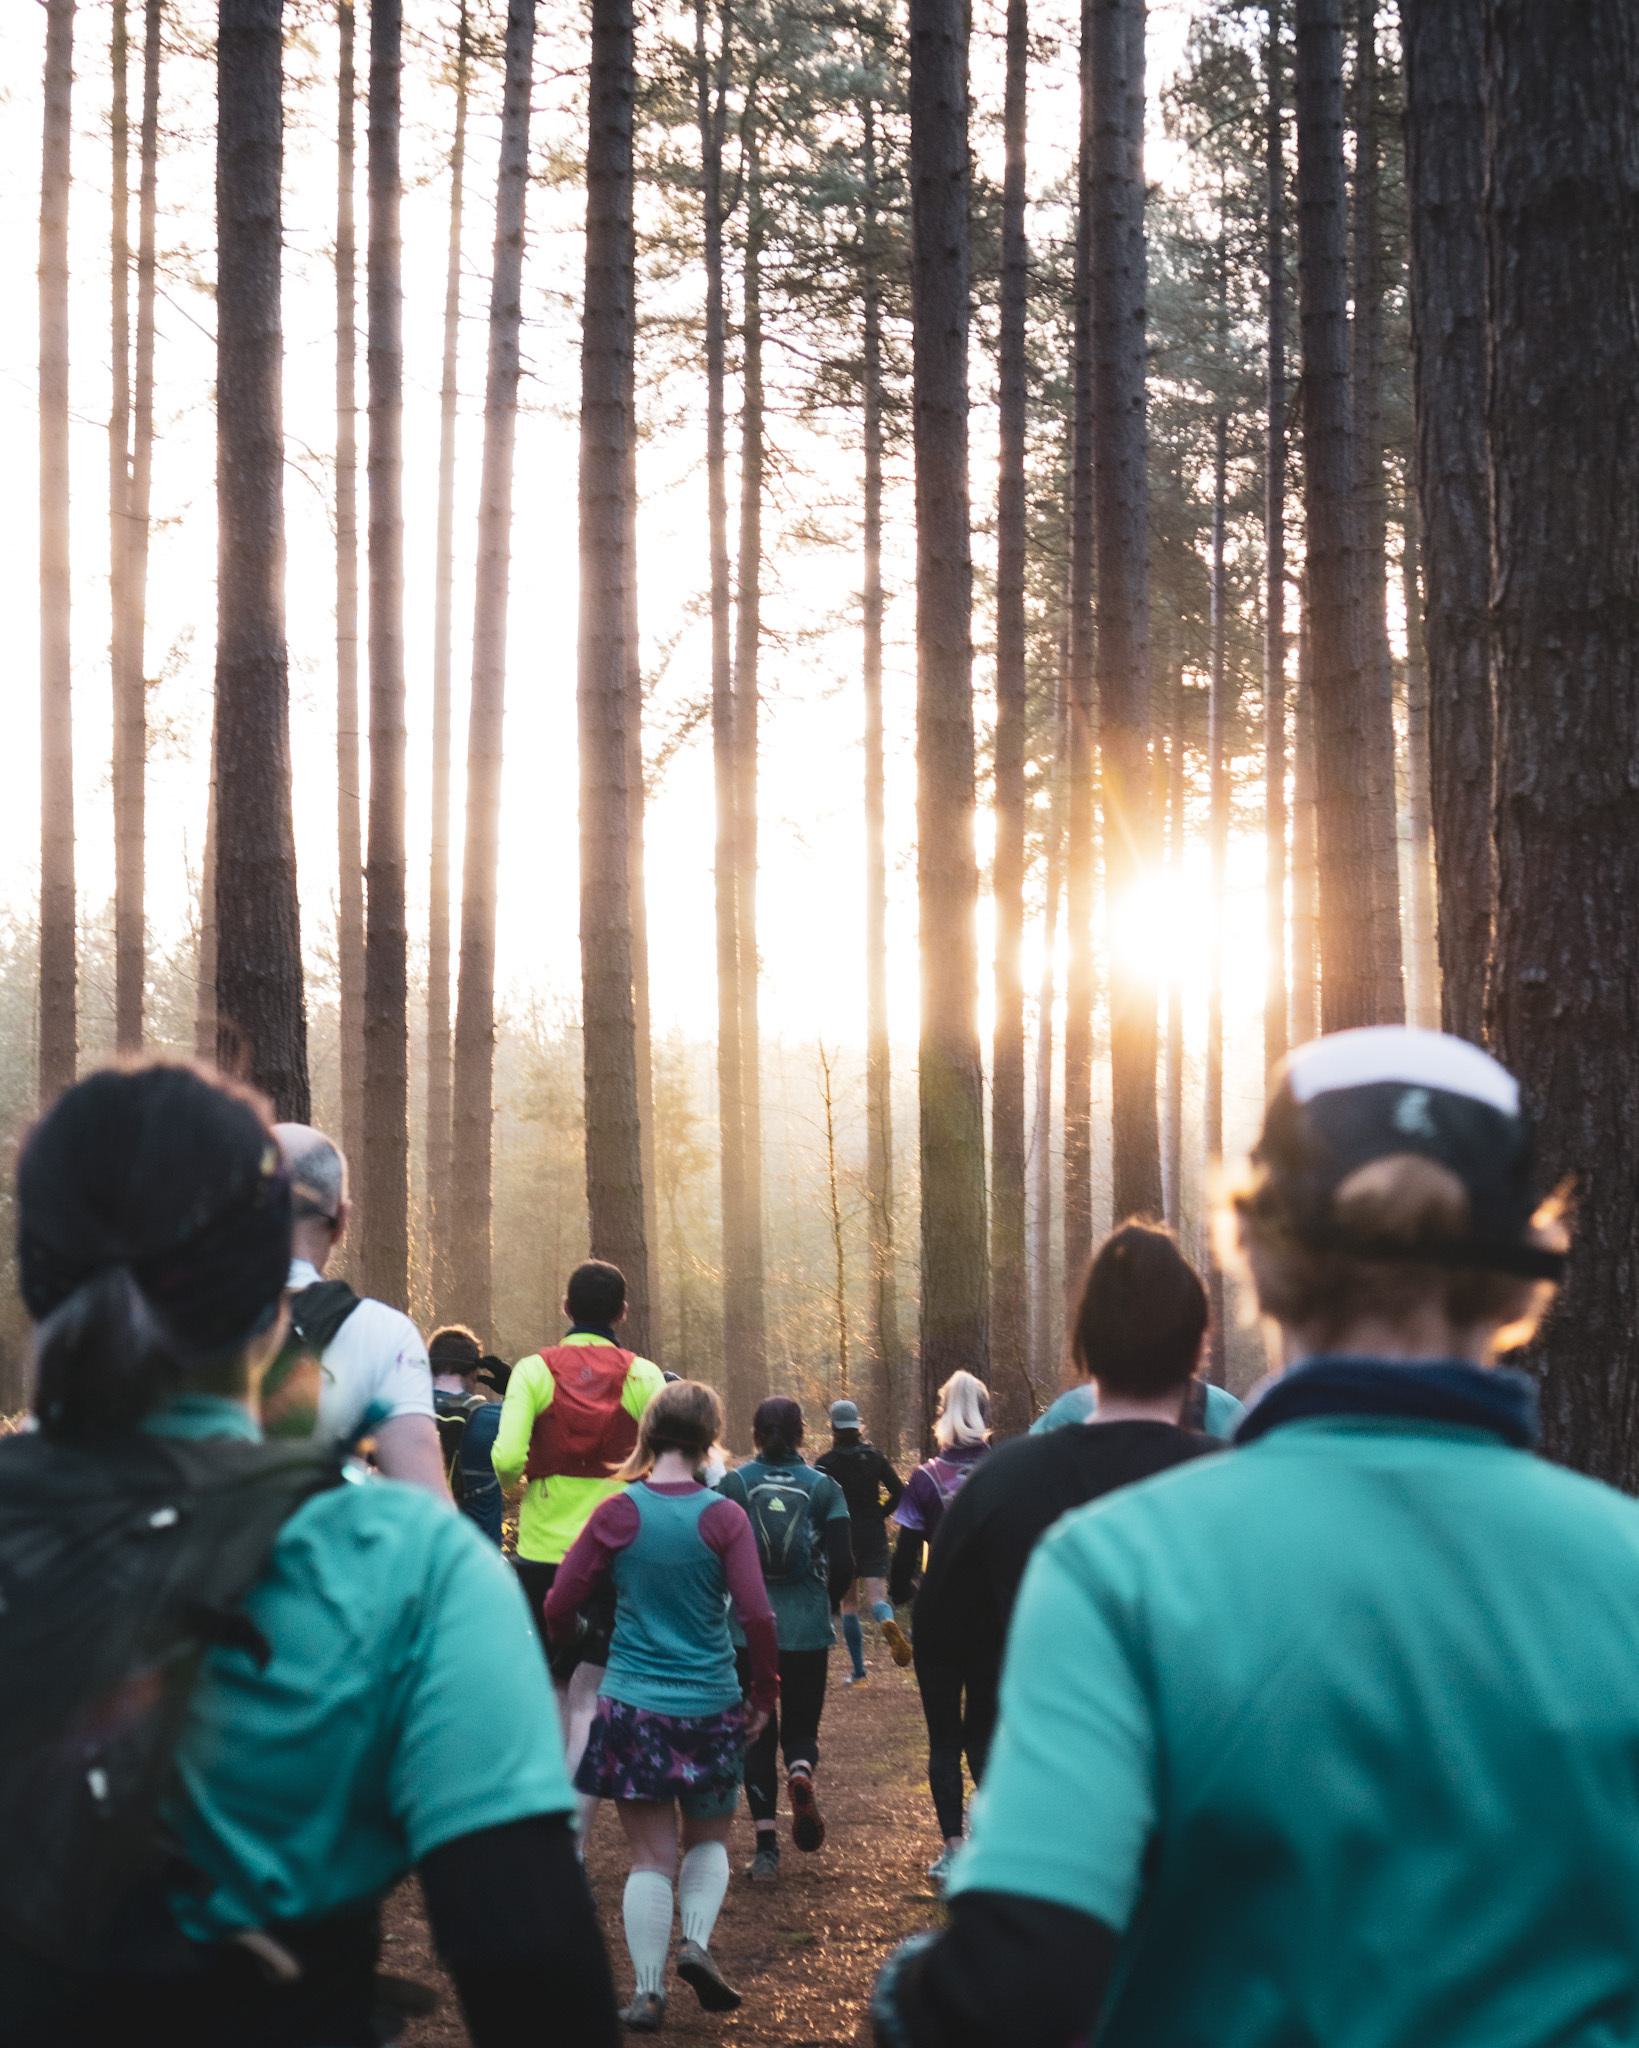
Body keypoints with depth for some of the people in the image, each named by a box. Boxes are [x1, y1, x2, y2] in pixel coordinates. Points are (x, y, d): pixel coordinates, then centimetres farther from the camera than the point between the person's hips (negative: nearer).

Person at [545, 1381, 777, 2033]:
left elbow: (560, 1606, -3)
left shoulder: (617, 1513, -5)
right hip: (711, 1708, 0)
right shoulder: (724, 1516, -7)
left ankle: (647, 1992, 4)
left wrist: (577, 1648, 20)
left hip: (632, 1707, 0)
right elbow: (757, 1617, -12)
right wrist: (763, 1694, 2)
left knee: (651, 1855, 8)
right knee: (709, 1839, 20)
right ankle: (696, 1942, -2)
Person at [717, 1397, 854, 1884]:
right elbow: (843, 1565, -4)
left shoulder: (732, 1484, -1)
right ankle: (801, 1770, -20)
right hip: (807, 1629, 0)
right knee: (801, 1727, 15)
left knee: (757, 1734, 10)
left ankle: (766, 1846, 3)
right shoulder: (823, 1487, 1)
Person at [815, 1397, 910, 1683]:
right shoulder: (874, 1456, 2)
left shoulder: (826, 1462, -5)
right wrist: (881, 1513, 9)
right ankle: (887, 1621, -41)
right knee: (877, 1596, -4)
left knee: (848, 1603, 10)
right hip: (874, 1537, 1)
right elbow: (899, 1490, -3)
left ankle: (857, 1670, 10)